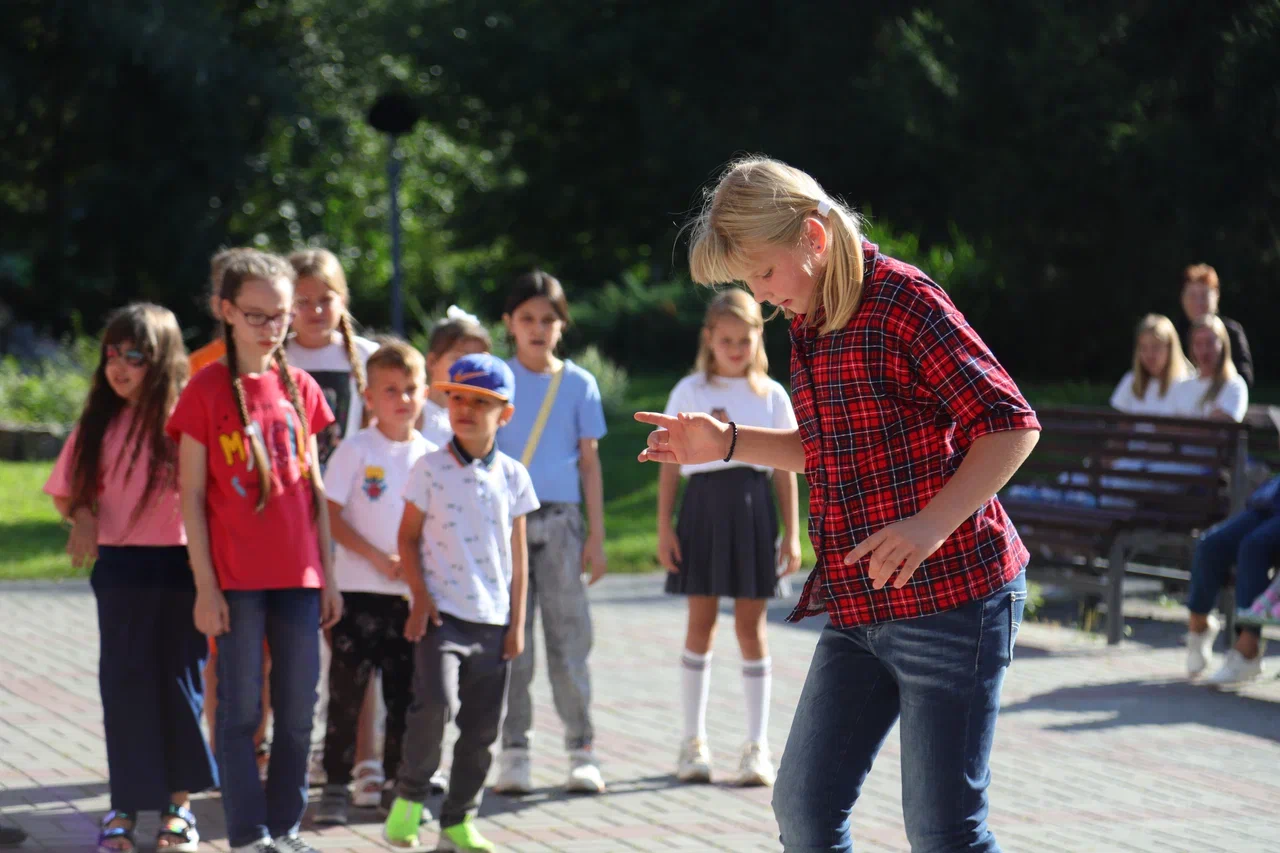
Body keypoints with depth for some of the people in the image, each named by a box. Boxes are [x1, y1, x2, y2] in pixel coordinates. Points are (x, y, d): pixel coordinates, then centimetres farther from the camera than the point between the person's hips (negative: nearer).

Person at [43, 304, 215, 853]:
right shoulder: (99, 423, 5)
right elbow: (68, 490, 13)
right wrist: (83, 519, -7)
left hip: (178, 566, -3)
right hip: (120, 567, 3)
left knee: (178, 681, 6)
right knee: (124, 685, 5)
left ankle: (178, 804, 18)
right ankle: (125, 807, 12)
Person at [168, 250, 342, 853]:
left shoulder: (300, 388, 9)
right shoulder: (206, 390, -4)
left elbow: (315, 488, 13)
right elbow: (191, 497, -5)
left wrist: (328, 574, 9)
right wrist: (205, 585, -9)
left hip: (298, 576, 4)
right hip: (237, 579, -4)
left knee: (298, 711, 8)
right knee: (241, 710, 0)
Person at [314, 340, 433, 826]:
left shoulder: (430, 456, 6)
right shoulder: (355, 451, -5)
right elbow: (332, 517, -8)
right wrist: (379, 559, -16)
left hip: (412, 594, 4)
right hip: (359, 590, -4)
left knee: (405, 694, 9)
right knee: (348, 691, -1)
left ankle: (398, 784, 20)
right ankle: (336, 786, 6)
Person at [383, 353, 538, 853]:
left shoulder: (513, 476, 7)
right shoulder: (431, 469, 0)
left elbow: (518, 553, 11)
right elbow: (409, 537, 3)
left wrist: (517, 621, 7)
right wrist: (420, 597, -8)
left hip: (493, 621, 3)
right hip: (442, 614, -3)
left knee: (483, 728, 6)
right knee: (436, 703, -23)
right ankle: (409, 795, -3)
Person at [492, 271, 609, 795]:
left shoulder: (578, 384, 6)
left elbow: (589, 462, 7)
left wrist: (596, 535, 3)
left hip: (560, 519, 0)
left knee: (569, 633, -1)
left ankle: (581, 748, 5)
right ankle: (514, 750, 6)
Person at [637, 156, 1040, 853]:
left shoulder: (901, 299, -13)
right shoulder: (805, 320, 12)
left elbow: (1012, 425, -16)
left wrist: (931, 525, -26)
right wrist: (725, 444, 12)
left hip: (950, 595, -8)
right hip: (857, 611, 9)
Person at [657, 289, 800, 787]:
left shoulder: (771, 395, 7)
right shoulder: (689, 392, 4)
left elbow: (786, 469, 7)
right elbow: (669, 463, 4)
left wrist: (792, 535, 2)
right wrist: (664, 528, -2)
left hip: (753, 507, 0)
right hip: (705, 503, 0)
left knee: (750, 625, 2)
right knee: (701, 621, 4)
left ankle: (757, 746, 7)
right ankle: (693, 742, 13)